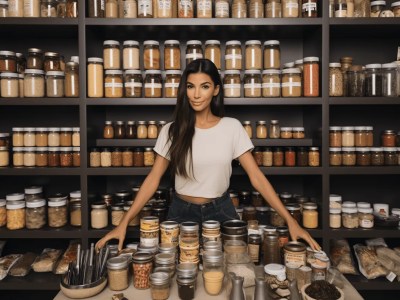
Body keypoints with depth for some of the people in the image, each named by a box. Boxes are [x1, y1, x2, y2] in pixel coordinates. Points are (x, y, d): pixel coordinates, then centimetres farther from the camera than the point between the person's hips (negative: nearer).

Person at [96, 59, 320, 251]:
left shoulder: (232, 127, -7)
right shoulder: (172, 131, -6)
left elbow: (256, 177, -8)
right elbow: (153, 179, -4)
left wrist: (290, 219, -15)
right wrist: (124, 222, -12)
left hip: (221, 211, 0)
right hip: (182, 212, 1)